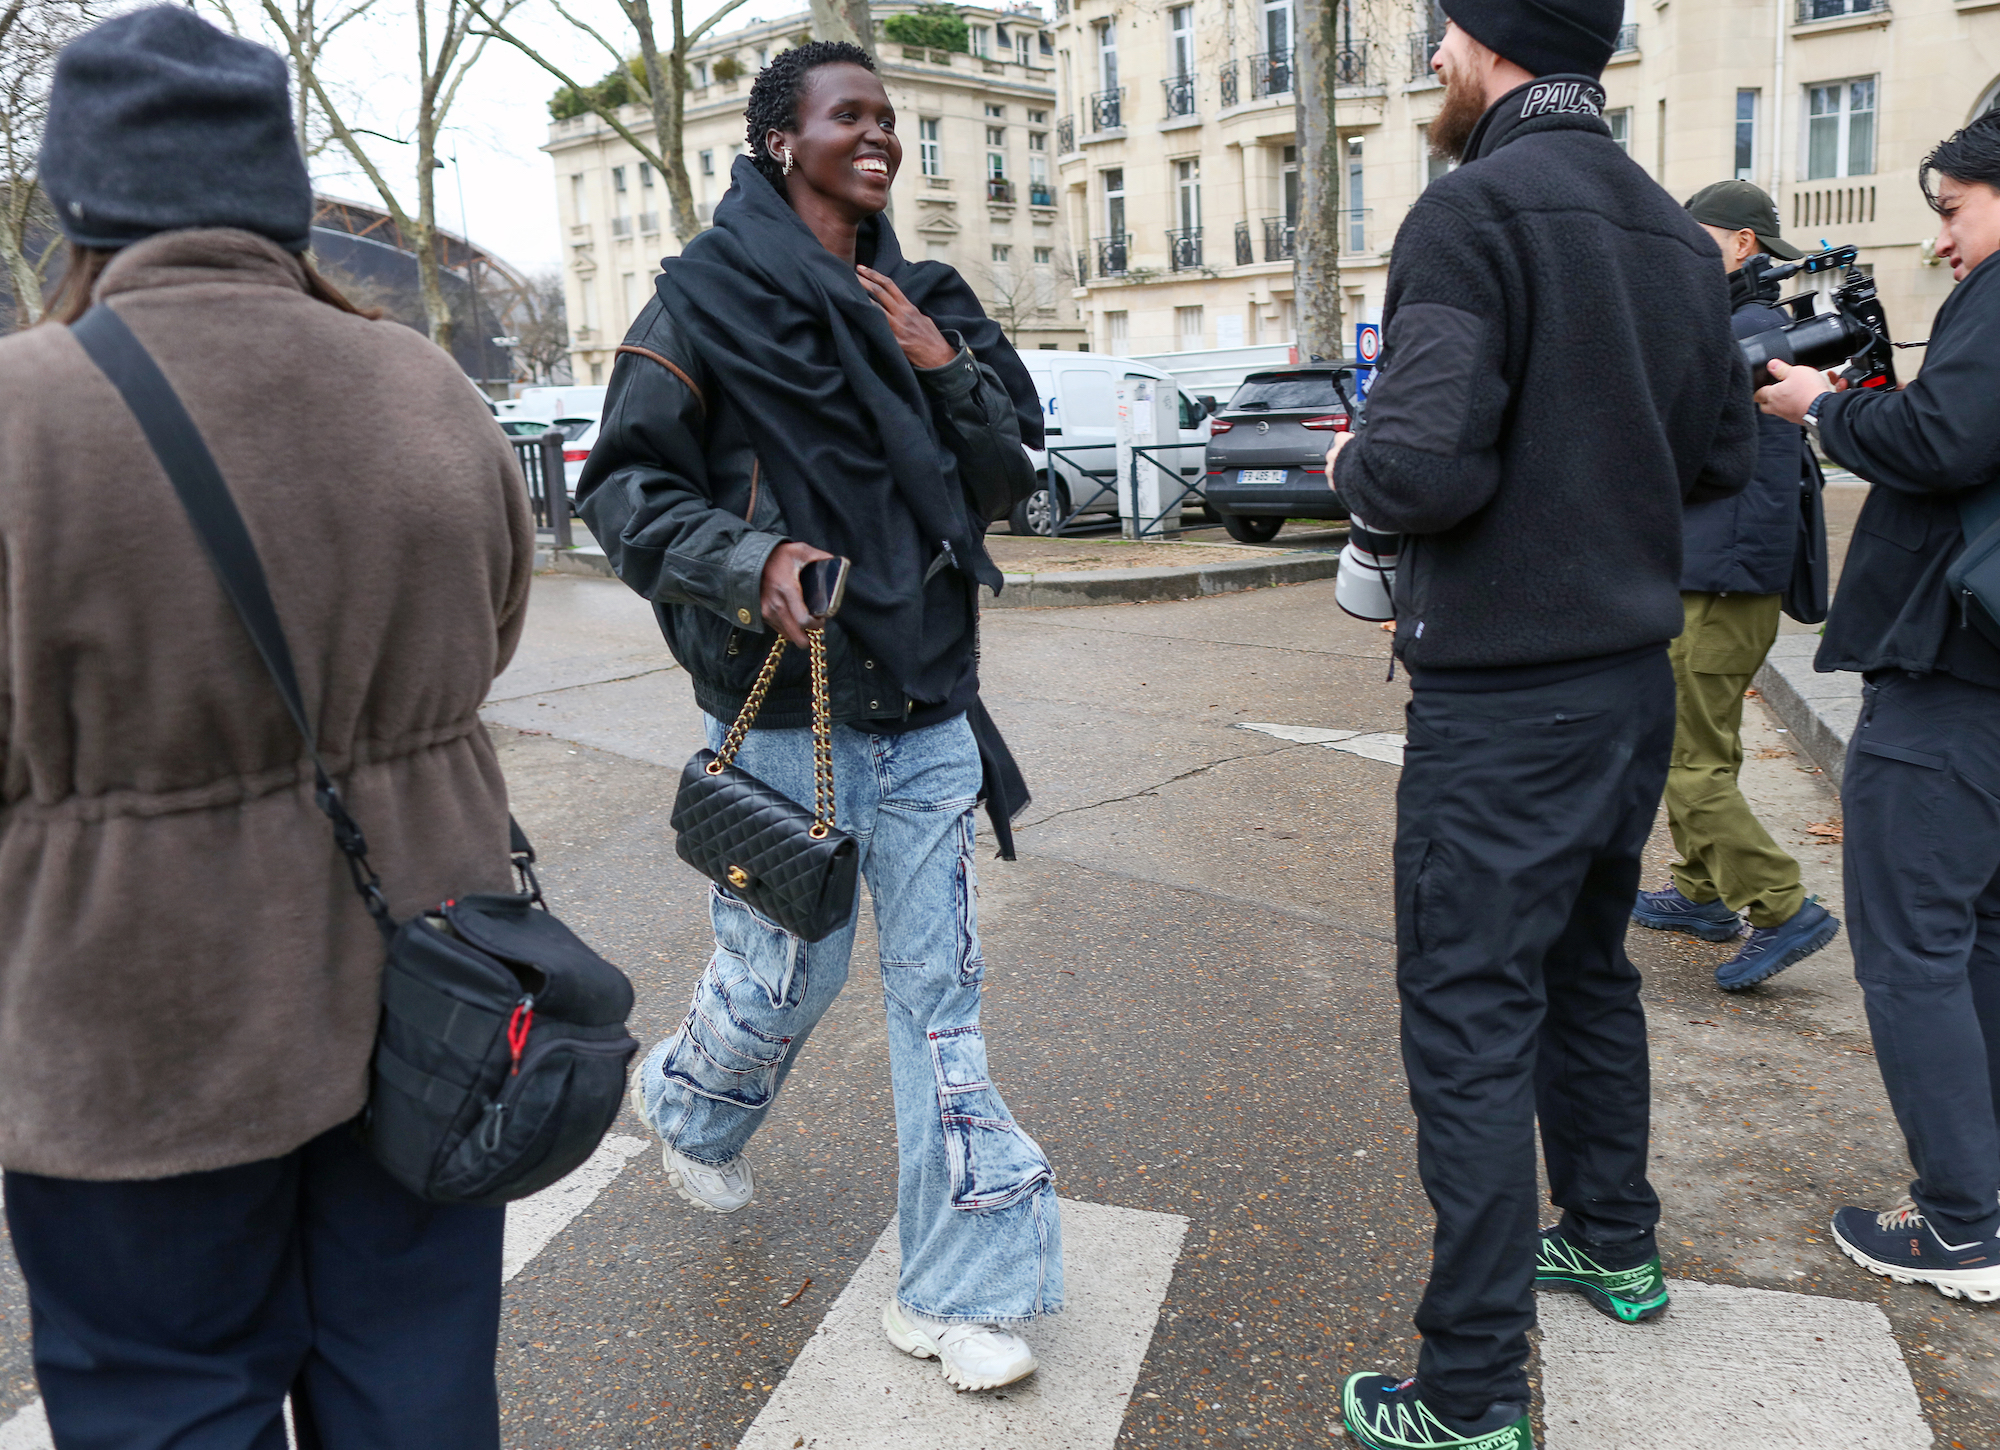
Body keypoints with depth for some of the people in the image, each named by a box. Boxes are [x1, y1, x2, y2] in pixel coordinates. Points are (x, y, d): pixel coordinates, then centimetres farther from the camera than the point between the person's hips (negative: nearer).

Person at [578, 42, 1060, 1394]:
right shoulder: (709, 294, -4)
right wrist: (749, 561, -21)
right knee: (788, 968, 7)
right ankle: (693, 1107, 44)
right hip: (787, 707, -4)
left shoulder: (926, 300, 11)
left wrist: (947, 372, -6)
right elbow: (624, 485, -5)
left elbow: (1007, 481, 10)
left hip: (927, 704, 5)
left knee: (941, 987, 5)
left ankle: (959, 1288, 16)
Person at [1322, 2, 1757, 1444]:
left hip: (1503, 701, -8)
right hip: (1636, 674, 9)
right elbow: (1725, 452, 14)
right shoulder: (1677, 232, 9)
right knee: (1588, 970, 24)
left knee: (1471, 1026, -1)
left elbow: (1423, 469, -25)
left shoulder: (1477, 208, -16)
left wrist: (1352, 464, -5)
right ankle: (1615, 1244, 42)